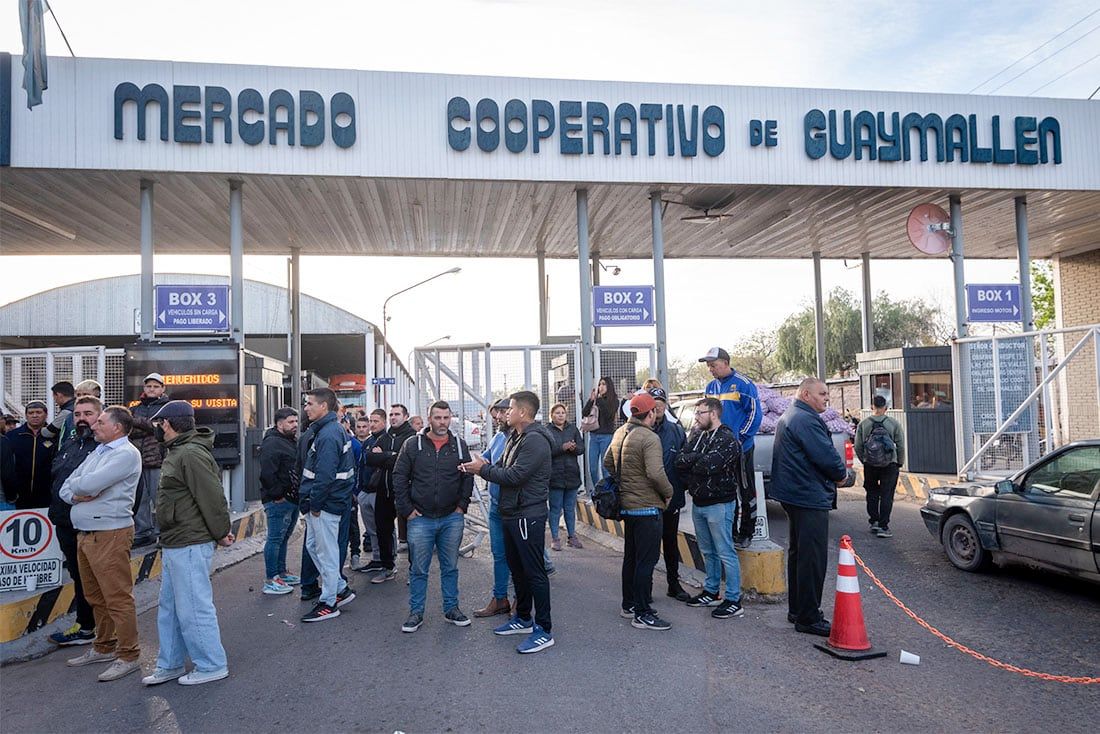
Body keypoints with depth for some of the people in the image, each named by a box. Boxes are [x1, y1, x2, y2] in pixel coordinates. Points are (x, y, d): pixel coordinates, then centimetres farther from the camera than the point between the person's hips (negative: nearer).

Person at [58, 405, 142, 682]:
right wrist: (76, 494, -8)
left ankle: (128, 656, 4)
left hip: (110, 536, -9)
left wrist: (75, 484, 0)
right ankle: (104, 647, 30)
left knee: (117, 599, -4)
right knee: (95, 597, 18)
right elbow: (65, 489, 15)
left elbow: (90, 484, -22)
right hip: (84, 535, 9)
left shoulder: (127, 454, -11)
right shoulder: (97, 452, 17)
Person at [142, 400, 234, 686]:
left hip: (190, 546, -11)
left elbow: (212, 497, -23)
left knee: (193, 608, -3)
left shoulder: (192, 454, -20)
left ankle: (212, 666, 10)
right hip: (174, 545, 11)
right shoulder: (176, 452, 15)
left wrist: (221, 533, -15)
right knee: (169, 607, 19)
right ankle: (170, 665, 31)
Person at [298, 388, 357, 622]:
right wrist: (310, 501, 17)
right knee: (313, 545, 19)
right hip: (319, 504, 10)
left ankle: (328, 603, 13)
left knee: (326, 551, 1)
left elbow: (324, 475, -25)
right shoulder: (325, 430, 14)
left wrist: (314, 503, -18)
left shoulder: (328, 435, -20)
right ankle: (341, 588, 27)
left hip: (325, 505, -10)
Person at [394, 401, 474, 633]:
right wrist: (406, 509, -5)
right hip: (420, 518, -2)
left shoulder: (459, 445, 3)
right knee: (418, 569, 5)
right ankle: (416, 613, 17)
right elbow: (399, 477, 0)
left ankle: (451, 609, 24)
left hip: (452, 518, 2)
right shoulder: (413, 445, -2)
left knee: (450, 567, 12)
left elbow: (468, 477, 8)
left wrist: (462, 505, 1)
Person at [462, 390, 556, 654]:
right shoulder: (513, 438, 14)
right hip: (510, 513, 10)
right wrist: (484, 466, -8)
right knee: (517, 568, 19)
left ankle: (544, 630, 5)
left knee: (534, 572, -3)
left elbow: (515, 475, -24)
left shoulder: (535, 440, -19)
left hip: (528, 516, -10)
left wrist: (483, 470, -12)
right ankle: (523, 619, 33)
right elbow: (503, 468, 12)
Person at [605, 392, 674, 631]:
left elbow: (608, 462, 19)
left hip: (626, 504, 9)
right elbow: (656, 473, -27)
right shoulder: (649, 438, -19)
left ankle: (629, 604, 30)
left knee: (631, 557, 19)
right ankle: (642, 614, 2)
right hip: (647, 507, -9)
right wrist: (668, 493, -12)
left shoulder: (620, 433, 9)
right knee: (646, 561, -2)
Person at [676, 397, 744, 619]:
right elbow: (680, 461, 3)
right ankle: (711, 592, 30)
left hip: (719, 503, -8)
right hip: (698, 502, 8)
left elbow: (711, 465, -26)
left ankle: (733, 601, 5)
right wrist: (698, 460, -15)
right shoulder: (698, 436, 12)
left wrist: (692, 459, -11)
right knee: (707, 551, 18)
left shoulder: (727, 439, -13)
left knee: (725, 553, -3)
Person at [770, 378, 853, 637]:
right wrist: (843, 475, -2)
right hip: (809, 498, -11)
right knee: (812, 559, -5)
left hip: (794, 496, 11)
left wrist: (836, 473, 12)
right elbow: (827, 457, -22)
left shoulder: (788, 418, 17)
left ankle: (797, 610, 28)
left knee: (798, 554, 18)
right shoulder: (806, 420, -18)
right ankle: (808, 618, 0)